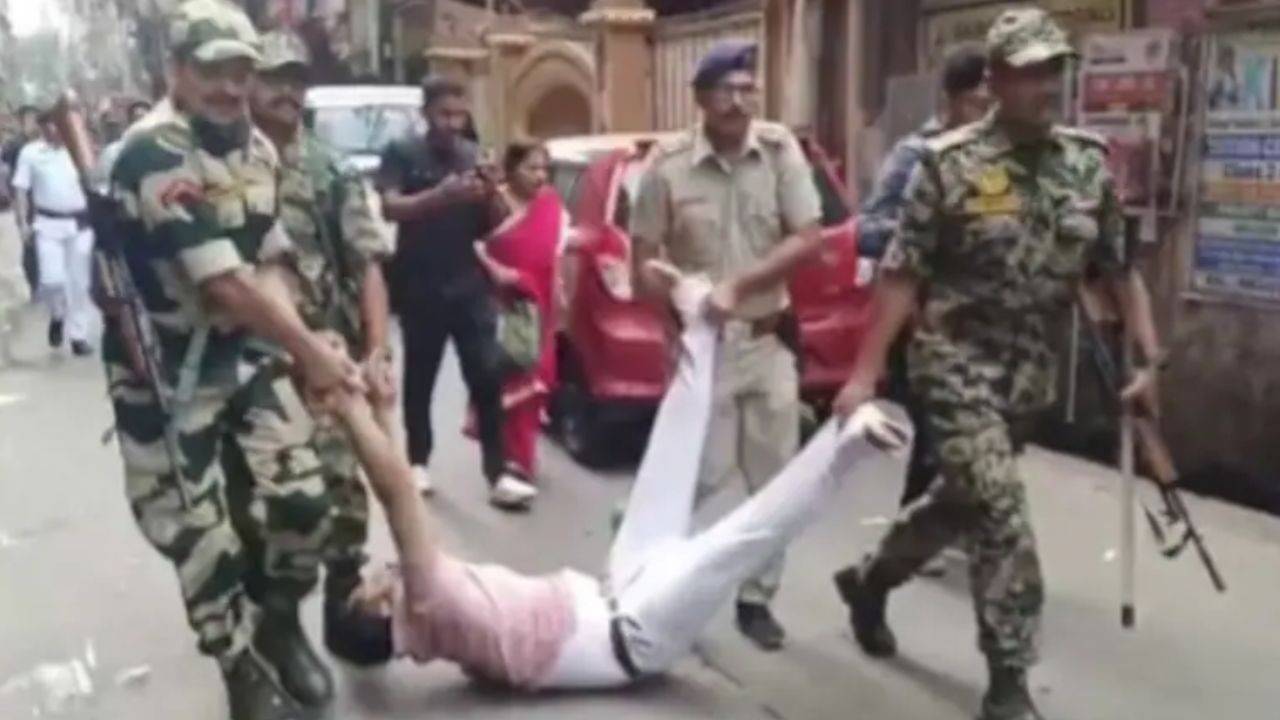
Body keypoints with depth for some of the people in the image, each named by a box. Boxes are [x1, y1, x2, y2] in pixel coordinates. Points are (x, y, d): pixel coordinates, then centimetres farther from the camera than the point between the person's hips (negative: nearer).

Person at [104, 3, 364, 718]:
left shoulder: (259, 150, 5)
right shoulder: (154, 153, -22)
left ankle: (280, 623, 29)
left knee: (302, 499, -1)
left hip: (244, 353, 6)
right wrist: (313, 352, -18)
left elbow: (268, 266, 1)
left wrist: (305, 343, -15)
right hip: (164, 371, -6)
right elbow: (225, 284, -25)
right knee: (205, 536, 1)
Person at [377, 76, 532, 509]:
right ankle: (418, 463, 25)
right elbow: (390, 208, -16)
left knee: (488, 377, -5)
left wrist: (489, 198, -11)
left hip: (470, 285, 2)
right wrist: (440, 195, -30)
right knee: (420, 379, 10)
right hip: (420, 287, -2)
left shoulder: (475, 156, 9)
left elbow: (488, 227, 11)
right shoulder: (402, 153, -1)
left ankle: (498, 474, -3)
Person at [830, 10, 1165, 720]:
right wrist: (865, 372, -13)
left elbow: (1119, 269, 8)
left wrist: (1150, 359, -1)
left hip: (1030, 369, 6)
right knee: (1002, 516, -10)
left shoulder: (1089, 163, 3)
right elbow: (902, 275, -10)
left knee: (962, 499, 18)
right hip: (957, 360, -5)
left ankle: (868, 579, 44)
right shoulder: (949, 163, -10)